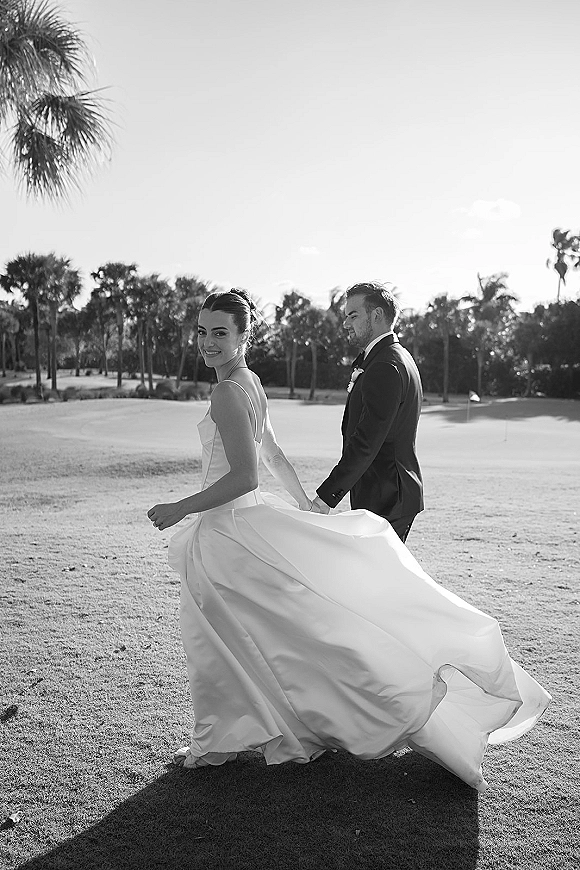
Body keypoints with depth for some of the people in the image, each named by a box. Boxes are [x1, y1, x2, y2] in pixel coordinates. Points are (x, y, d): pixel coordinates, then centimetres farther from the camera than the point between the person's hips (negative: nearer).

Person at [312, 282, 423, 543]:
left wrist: (326, 496, -24)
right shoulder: (398, 358, 16)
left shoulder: (385, 367, -18)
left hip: (383, 500, -11)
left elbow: (366, 442, -25)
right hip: (394, 494, 11)